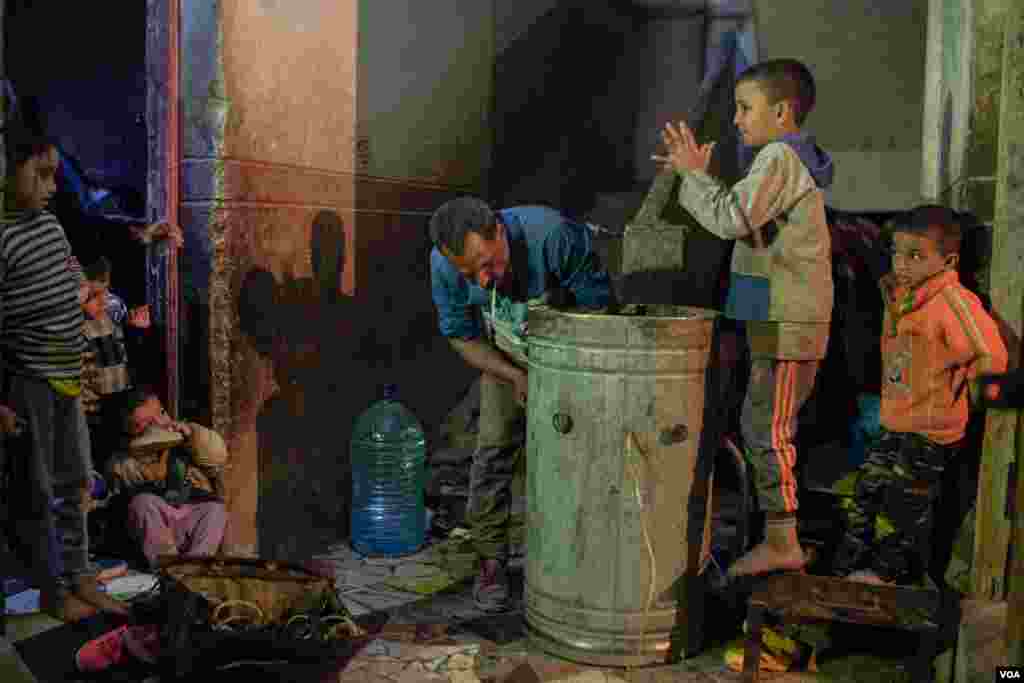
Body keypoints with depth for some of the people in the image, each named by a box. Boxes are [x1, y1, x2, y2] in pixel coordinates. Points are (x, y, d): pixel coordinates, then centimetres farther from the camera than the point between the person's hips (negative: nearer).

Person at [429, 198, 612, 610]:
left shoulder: (553, 234, -38)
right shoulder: (444, 265, -26)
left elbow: (598, 305, -24)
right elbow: (460, 335, -11)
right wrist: (515, 377, -22)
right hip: (505, 359, 2)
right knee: (495, 447, -5)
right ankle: (491, 561, 7)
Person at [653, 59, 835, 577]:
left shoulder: (780, 157, -13)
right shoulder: (793, 159, 19)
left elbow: (731, 220, -24)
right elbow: (745, 215, 22)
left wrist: (693, 173, -11)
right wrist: (695, 175, 12)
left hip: (786, 325, -10)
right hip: (784, 321, 10)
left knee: (766, 428, -7)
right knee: (760, 426, 15)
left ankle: (782, 543, 1)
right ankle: (777, 535, 23)